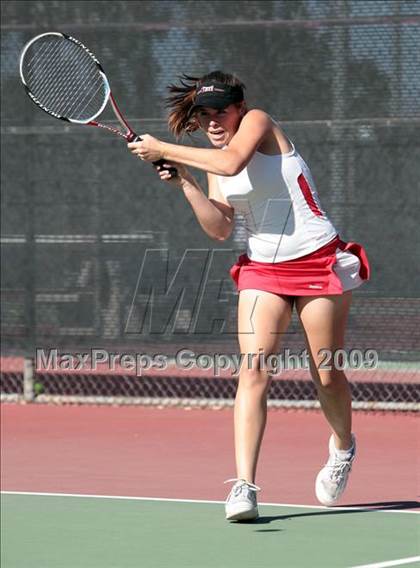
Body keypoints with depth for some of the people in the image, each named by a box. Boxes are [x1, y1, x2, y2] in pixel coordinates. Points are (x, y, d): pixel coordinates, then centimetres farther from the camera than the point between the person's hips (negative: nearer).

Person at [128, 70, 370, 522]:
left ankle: (343, 447, 38)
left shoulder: (258, 122, -8)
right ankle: (244, 486, -22)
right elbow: (220, 228, -2)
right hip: (263, 269, 4)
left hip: (319, 261, -4)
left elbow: (233, 162, -29)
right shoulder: (212, 161, 9)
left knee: (327, 376, 5)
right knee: (253, 370, -14)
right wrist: (184, 184, -13)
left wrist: (165, 150, -23)